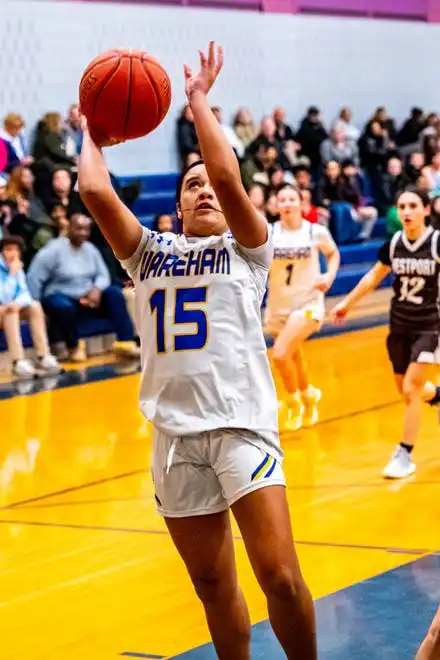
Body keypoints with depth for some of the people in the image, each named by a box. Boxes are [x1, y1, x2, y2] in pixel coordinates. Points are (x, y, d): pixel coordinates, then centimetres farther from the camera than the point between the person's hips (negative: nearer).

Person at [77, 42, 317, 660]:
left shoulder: (247, 249, 7)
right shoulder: (150, 253, 16)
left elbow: (229, 178, -10)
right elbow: (95, 191, 2)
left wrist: (198, 99, -2)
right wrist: (92, 131, 16)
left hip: (242, 424, -3)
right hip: (175, 432, 3)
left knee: (280, 577, -13)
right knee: (213, 586, 9)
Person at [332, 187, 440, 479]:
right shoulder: (393, 244, -3)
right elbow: (374, 276, 15)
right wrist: (348, 303, 21)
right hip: (399, 325, 4)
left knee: (410, 390, -11)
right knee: (407, 391, 14)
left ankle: (405, 455, 0)